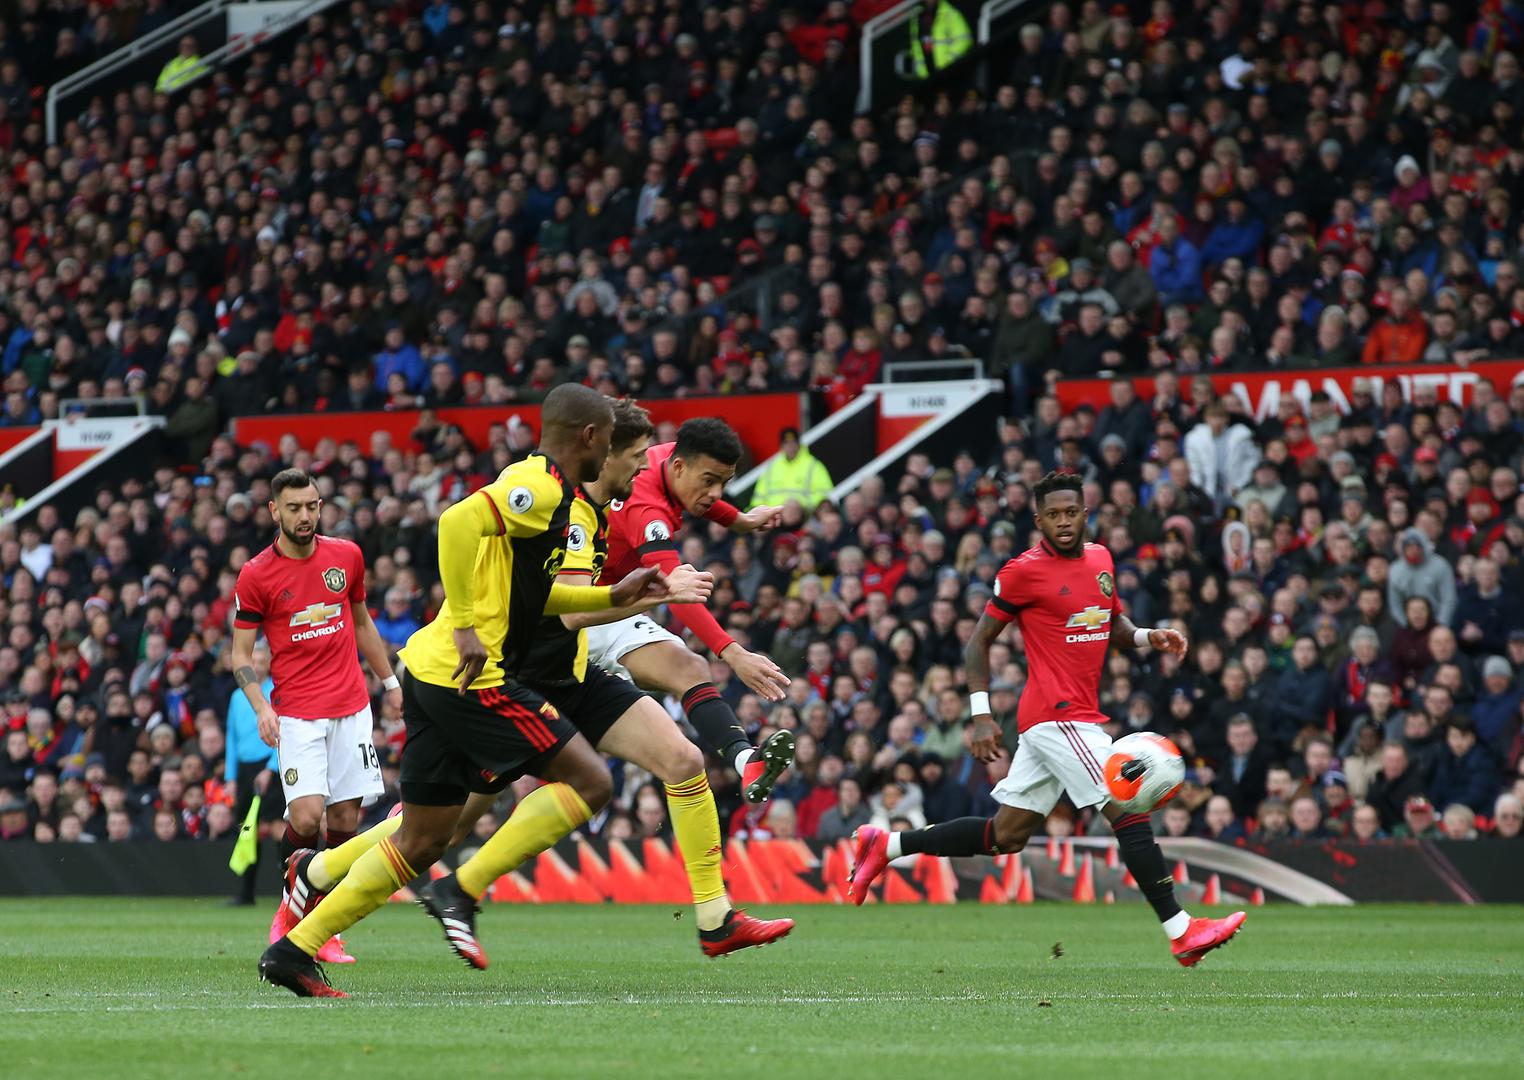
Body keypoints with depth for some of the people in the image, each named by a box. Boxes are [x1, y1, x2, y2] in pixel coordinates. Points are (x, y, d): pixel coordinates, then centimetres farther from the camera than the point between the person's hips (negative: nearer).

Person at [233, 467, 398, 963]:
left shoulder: (347, 556, 6)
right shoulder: (256, 575, -5)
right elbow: (241, 654, -2)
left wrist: (390, 681, 20)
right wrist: (261, 707, -16)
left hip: (351, 708, 3)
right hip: (296, 714, -3)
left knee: (345, 820, 0)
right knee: (306, 818, -15)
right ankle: (292, 904, 11)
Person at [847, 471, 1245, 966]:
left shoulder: (1100, 559, 13)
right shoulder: (1025, 571, -9)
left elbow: (1115, 626, 26)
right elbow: (979, 642, -4)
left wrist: (1149, 637, 4)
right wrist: (981, 715, -10)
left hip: (1077, 716, 8)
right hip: (1058, 716, -8)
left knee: (1006, 835, 12)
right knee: (1130, 811, -13)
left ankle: (885, 846, 22)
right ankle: (1182, 934, -13)